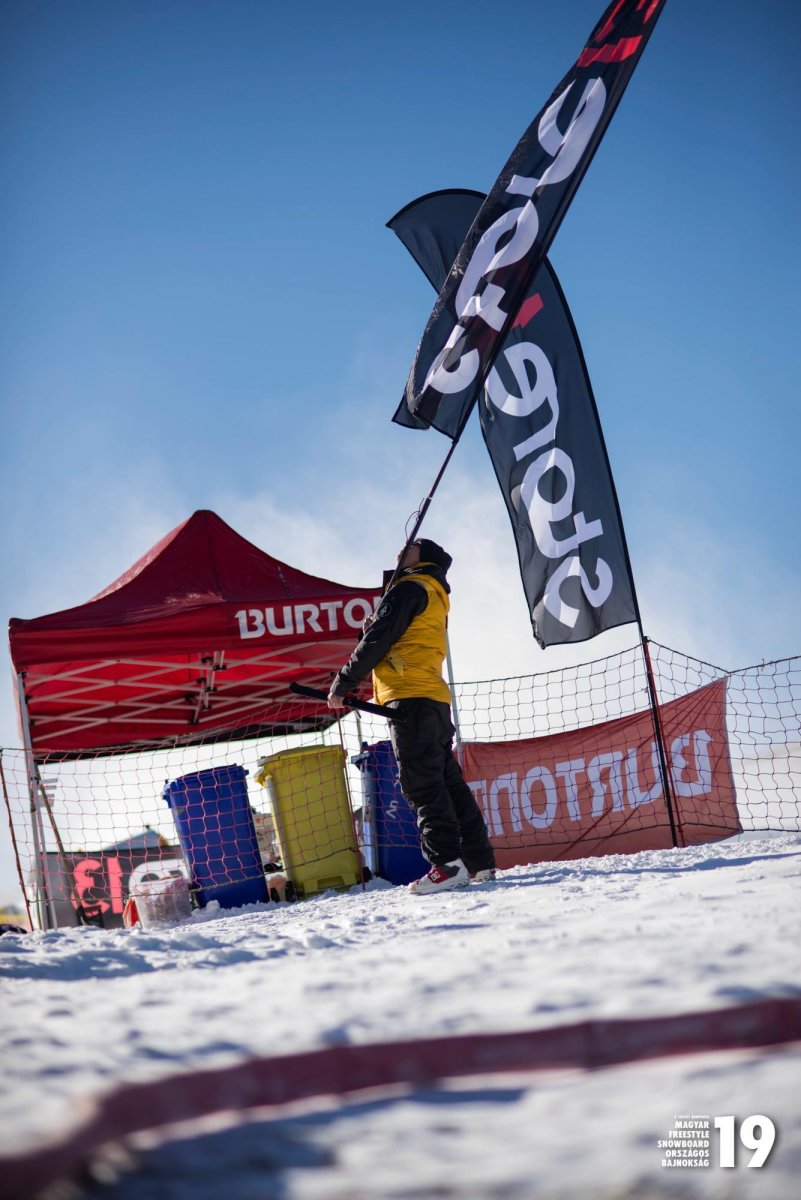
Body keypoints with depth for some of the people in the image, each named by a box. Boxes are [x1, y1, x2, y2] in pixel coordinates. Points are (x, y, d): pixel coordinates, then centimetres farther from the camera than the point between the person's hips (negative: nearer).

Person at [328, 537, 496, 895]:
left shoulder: (408, 588, -3)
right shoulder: (436, 596, 27)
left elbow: (376, 641, -8)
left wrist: (343, 684, -2)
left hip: (410, 697, -9)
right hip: (434, 697, 9)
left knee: (421, 782, -13)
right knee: (448, 779, 8)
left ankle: (447, 863, -21)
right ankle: (479, 860, 7)